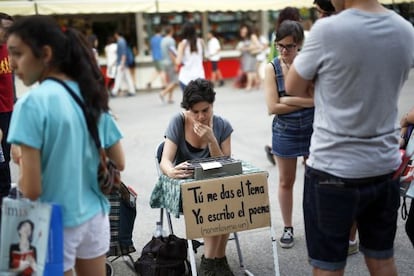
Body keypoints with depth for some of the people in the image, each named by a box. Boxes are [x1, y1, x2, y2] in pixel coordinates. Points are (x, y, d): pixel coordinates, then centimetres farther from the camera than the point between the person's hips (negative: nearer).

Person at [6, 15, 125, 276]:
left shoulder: (32, 103, -18)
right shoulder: (91, 96, 0)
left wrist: (22, 161, -2)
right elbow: (118, 163, 7)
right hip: (95, 216, 6)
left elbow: (31, 190, -21)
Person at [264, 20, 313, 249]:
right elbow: (273, 107, -13)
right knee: (286, 182, 12)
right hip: (285, 133, 1)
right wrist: (305, 102, -13)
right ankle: (288, 228, 28)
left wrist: (288, 100, -17)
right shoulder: (272, 68, -7)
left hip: (312, 130, -1)